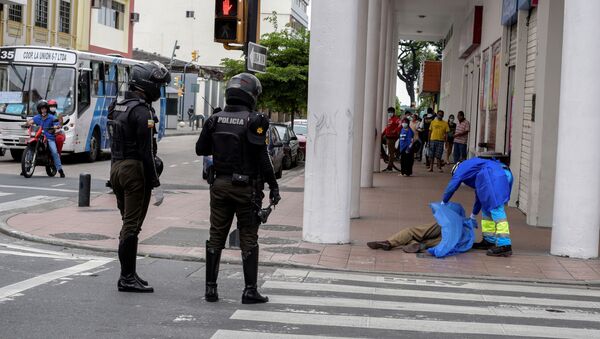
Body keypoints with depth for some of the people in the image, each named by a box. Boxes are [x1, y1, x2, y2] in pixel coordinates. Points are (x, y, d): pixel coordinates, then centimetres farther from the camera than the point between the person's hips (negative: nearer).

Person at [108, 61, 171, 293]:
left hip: (116, 168, 9)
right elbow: (146, 149, -18)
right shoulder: (142, 111, -15)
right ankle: (126, 278, -2)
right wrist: (154, 178, -13)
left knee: (129, 223, 14)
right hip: (135, 170, -9)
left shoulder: (117, 107, 14)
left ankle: (129, 274, 19)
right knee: (132, 225, -5)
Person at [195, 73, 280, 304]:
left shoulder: (215, 120, 3)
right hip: (246, 187, -4)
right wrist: (273, 187, -6)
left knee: (216, 237, 11)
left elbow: (200, 149, 10)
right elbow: (262, 158, -13)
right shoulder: (254, 121, -12)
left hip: (220, 185, 4)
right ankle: (250, 290, 4)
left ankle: (210, 288, 13)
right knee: (248, 239, 4)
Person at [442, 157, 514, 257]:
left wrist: (443, 202, 31)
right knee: (487, 208, 18)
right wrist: (473, 215, 51)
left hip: (495, 176, -9)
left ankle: (504, 245, -22)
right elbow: (480, 195, 44)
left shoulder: (462, 167, 18)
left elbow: (451, 186, 15)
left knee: (496, 208, -14)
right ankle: (489, 240, 21)